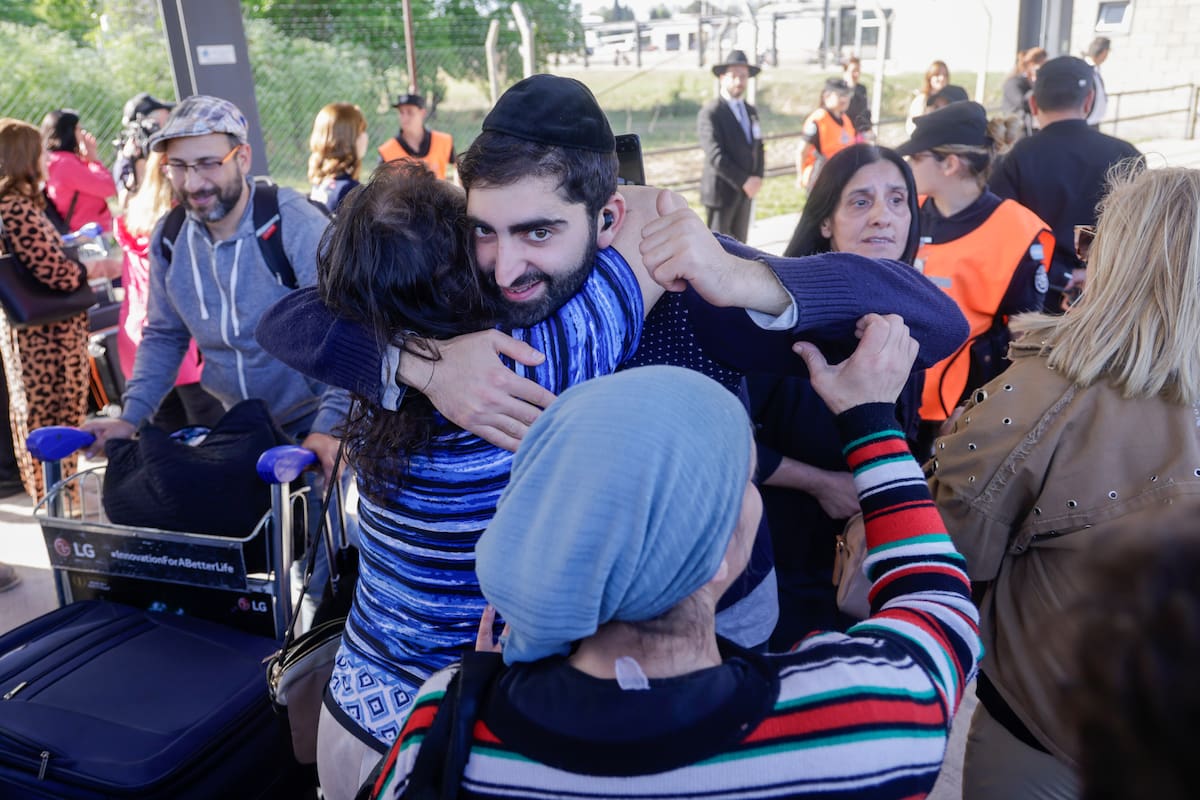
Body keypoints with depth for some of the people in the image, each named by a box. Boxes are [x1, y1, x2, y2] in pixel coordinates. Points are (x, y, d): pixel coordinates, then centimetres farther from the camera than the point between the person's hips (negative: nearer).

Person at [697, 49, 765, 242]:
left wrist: (757, 178, -2)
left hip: (745, 191, 8)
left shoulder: (751, 110, 14)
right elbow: (715, 156, -20)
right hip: (721, 191, -8)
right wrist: (744, 181, -19)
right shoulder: (710, 112, -12)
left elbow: (758, 147, 17)